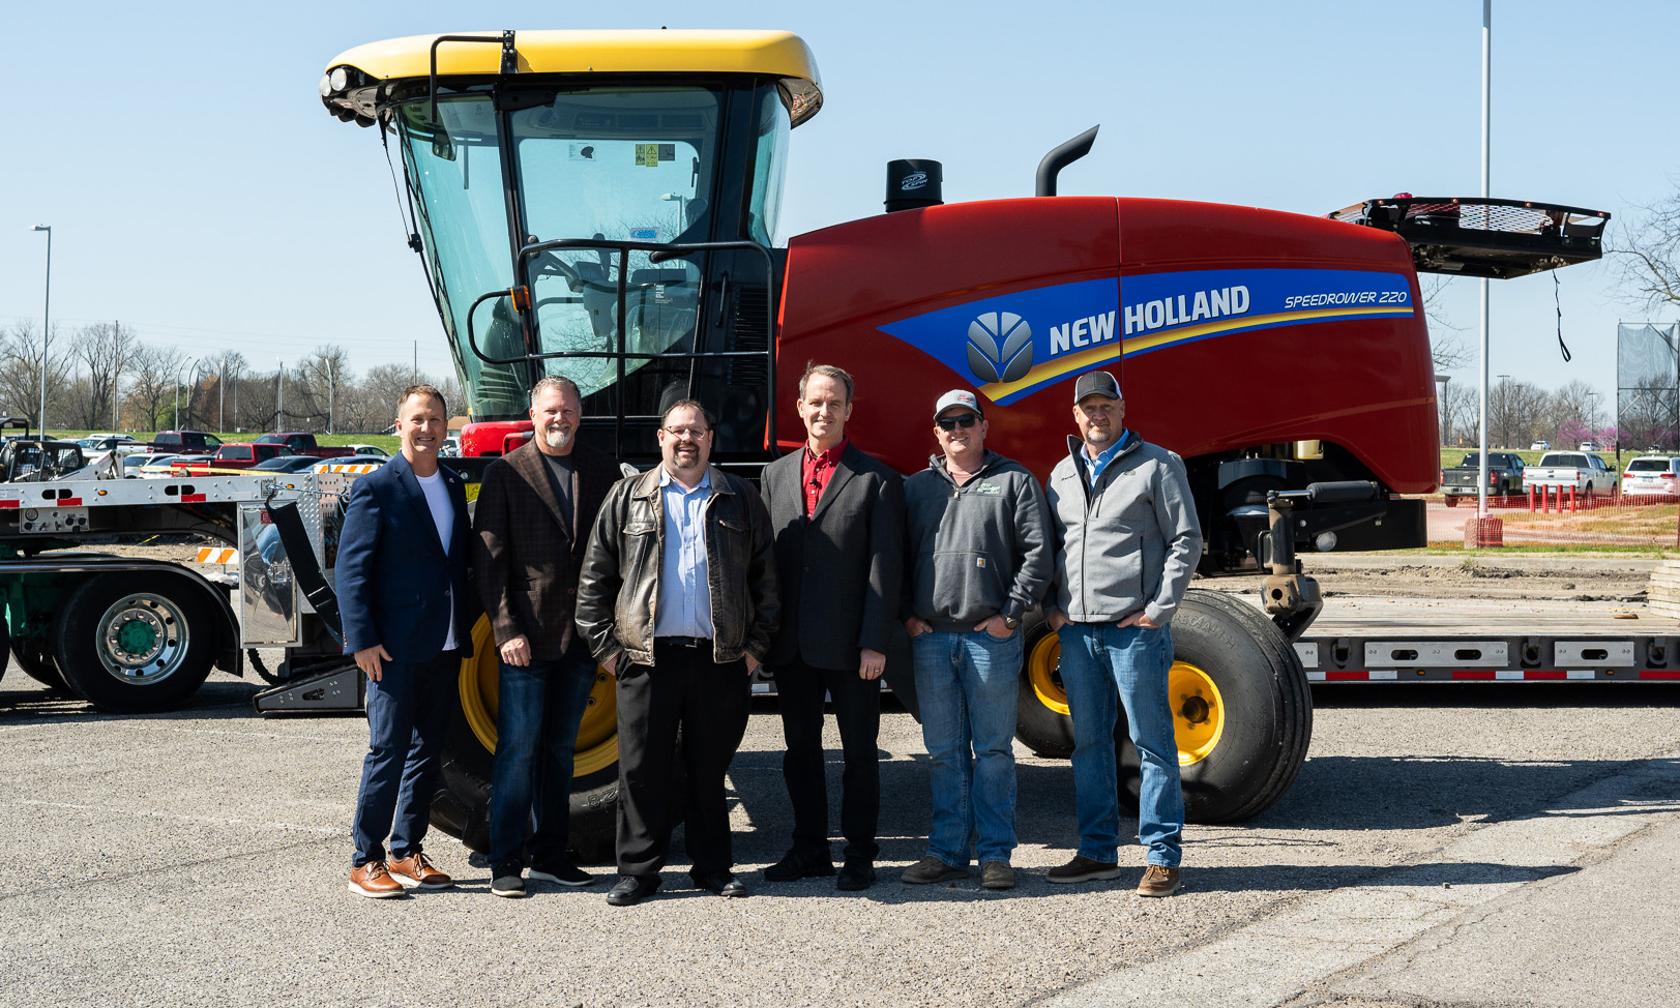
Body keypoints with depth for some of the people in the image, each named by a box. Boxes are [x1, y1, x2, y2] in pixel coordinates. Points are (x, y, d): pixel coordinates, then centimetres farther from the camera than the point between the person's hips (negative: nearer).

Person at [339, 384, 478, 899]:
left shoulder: (454, 487, 14)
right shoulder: (376, 488, -6)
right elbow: (351, 567, -10)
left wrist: (468, 625, 11)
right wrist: (363, 639, -15)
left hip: (445, 646, 7)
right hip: (395, 645, -6)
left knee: (428, 750, 10)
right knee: (388, 750, -5)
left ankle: (407, 853, 20)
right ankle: (366, 862, 3)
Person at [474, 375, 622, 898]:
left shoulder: (603, 472, 8)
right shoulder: (505, 473, -2)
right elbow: (489, 558, -5)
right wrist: (506, 630, -12)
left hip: (581, 637, 4)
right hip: (526, 636, -4)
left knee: (561, 748, 12)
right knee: (518, 748, -2)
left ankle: (550, 854, 21)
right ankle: (506, 862, 5)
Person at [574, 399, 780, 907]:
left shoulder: (740, 499, 10)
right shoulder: (628, 497, 7)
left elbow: (765, 577, 10)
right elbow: (595, 577, 7)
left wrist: (756, 644, 2)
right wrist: (605, 645, 0)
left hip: (721, 659, 1)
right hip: (647, 657, -1)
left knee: (710, 768, 8)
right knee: (643, 769, 1)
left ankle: (713, 866, 18)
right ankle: (638, 869, 11)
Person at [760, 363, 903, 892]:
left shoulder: (876, 480, -2)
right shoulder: (776, 475, 11)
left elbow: (884, 566, -7)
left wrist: (874, 644, -13)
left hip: (850, 645, -4)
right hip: (792, 645, 4)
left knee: (859, 752, 5)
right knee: (800, 749, 12)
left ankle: (859, 854, 14)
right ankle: (809, 849, 22)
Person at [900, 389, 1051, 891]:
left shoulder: (1014, 481, 5)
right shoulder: (915, 488, 14)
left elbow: (1038, 552, -1)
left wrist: (1011, 613, -8)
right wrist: (906, 616, 4)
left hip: (992, 637, -3)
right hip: (930, 638, 3)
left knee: (993, 750, 1)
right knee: (944, 752, 7)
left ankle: (996, 854, 7)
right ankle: (947, 851, 13)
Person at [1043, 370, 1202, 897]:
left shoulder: (1157, 466, -1)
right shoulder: (1062, 474, 15)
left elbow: (1185, 541, -4)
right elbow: (1049, 547, 22)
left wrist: (1159, 608, -10)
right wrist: (1051, 607, 9)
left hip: (1135, 630, -6)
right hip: (1076, 631, 6)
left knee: (1153, 742, -2)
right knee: (1088, 743, 11)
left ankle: (1163, 858, 3)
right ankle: (1098, 851, 20)